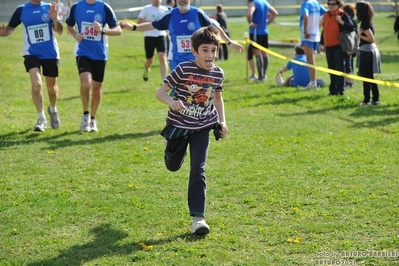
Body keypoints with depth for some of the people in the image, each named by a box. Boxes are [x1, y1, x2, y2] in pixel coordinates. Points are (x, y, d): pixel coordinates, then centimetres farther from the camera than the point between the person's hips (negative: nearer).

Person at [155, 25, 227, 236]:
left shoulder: (217, 73, -7)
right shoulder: (183, 70, -20)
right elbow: (160, 92, -17)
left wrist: (222, 120, 2)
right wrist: (172, 102, -38)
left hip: (202, 128, 1)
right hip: (178, 125, -1)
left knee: (198, 170, -10)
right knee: (173, 166, 19)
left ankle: (198, 217, -6)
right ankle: (173, 149, 58)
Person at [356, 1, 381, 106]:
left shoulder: (365, 23, -18)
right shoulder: (369, 22, 11)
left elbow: (372, 39, -20)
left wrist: (360, 35, -12)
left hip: (366, 51, -10)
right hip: (371, 50, 10)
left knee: (366, 77, -3)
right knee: (370, 77, 15)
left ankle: (367, 100, 0)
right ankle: (375, 99, 19)